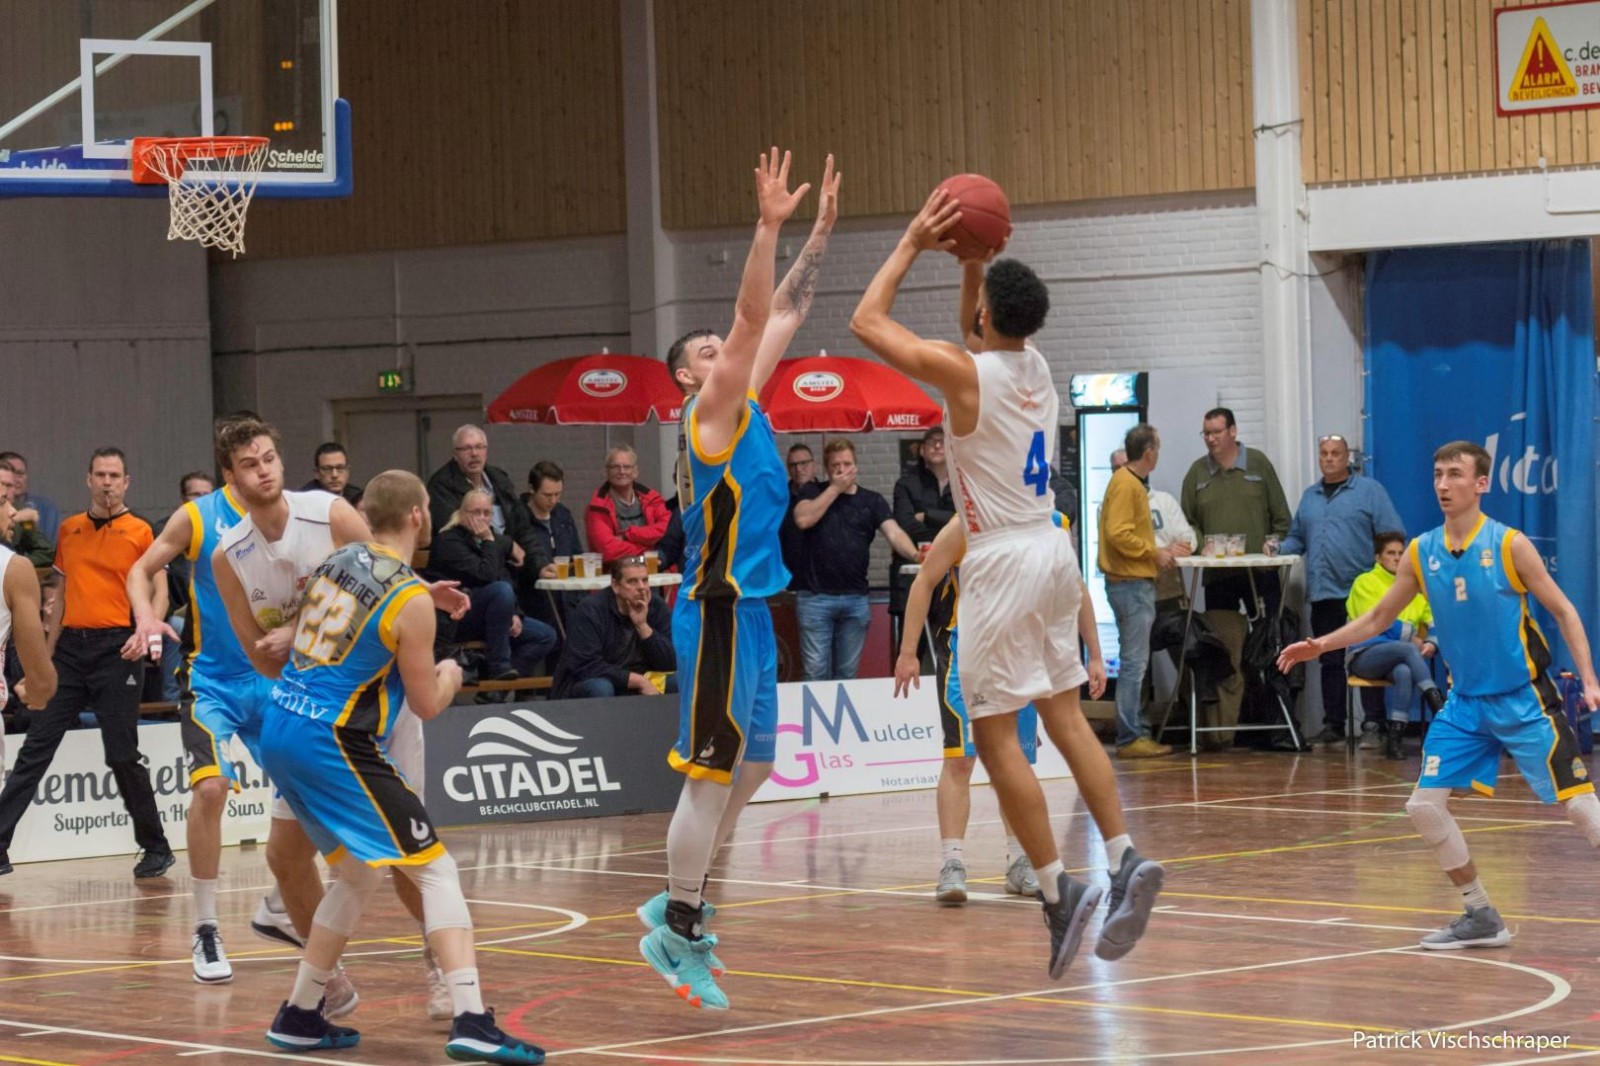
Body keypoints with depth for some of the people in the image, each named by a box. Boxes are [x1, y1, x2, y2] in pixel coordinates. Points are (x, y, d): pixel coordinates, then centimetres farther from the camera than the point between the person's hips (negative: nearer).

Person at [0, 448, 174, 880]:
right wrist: (47, 656, 15)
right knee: (35, 748, 1)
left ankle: (156, 849, 11)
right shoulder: (69, 529, 13)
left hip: (116, 647, -4)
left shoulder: (139, 532, 0)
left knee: (123, 754, -2)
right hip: (71, 645, 4)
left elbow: (158, 589, 0)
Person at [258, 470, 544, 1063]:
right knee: (435, 870, -5)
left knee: (359, 875, 23)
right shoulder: (411, 600, -11)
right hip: (332, 742, -8)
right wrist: (450, 676, 20)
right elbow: (426, 705, -3)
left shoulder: (338, 560, 12)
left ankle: (299, 1017, 24)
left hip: (278, 730, 8)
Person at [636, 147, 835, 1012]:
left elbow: (784, 313, 18)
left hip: (750, 612, 10)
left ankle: (678, 905, 23)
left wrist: (821, 230, 16)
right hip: (720, 612, -10)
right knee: (712, 774, -7)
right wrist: (769, 225, -26)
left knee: (749, 770, 14)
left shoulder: (743, 409, 14)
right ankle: (678, 932, -1)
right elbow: (752, 316, -21)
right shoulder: (710, 410, -9)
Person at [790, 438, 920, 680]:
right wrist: (835, 488, -6)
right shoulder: (813, 493, 7)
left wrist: (914, 555, -28)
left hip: (856, 599, 2)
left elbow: (893, 533, -6)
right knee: (816, 672, -4)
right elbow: (803, 519, -13)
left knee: (847, 673, 8)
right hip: (816, 597, -2)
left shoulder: (872, 501, 8)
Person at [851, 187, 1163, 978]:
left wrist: (913, 244, 0)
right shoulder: (1035, 366, 6)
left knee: (995, 734, -4)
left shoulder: (965, 372, -15)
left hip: (1002, 559, -8)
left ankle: (1058, 890, -8)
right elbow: (981, 335, 30)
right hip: (1051, 550, 8)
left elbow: (866, 322, -5)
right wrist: (970, 258, 18)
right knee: (1063, 714, 13)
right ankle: (1124, 860, 5)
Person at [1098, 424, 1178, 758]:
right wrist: (1154, 553, -15)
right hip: (1130, 582, -11)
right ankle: (1129, 739, -8)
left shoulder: (1135, 484, 16)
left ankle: (1136, 732, 18)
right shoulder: (1126, 485, -14)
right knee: (1134, 662, -9)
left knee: (1136, 662, 13)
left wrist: (1159, 550, 14)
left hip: (1137, 583, 11)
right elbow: (1118, 534, -23)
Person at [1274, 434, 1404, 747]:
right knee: (1330, 662, 9)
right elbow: (1297, 539, 23)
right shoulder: (1310, 496, 18)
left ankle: (1373, 725, -3)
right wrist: (1279, 547, 3)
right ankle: (1333, 726, 15)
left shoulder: (1369, 491, 2)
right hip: (1322, 593, 5)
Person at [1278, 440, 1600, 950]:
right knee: (1424, 805, -1)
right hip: (1465, 702, 5)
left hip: (1523, 698, -5)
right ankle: (1482, 918, 13)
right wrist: (1321, 645, 5)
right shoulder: (1421, 552, 2)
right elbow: (1378, 617, 14)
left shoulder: (1509, 545, -11)